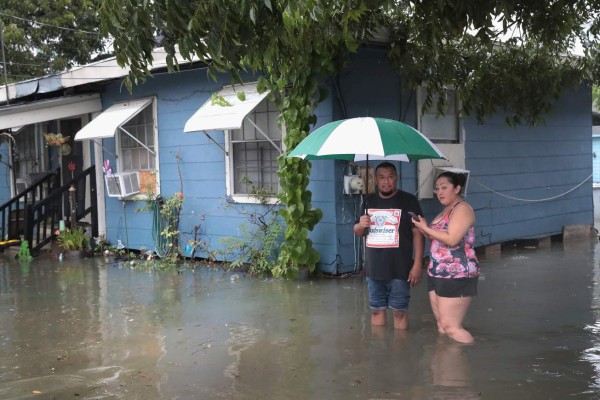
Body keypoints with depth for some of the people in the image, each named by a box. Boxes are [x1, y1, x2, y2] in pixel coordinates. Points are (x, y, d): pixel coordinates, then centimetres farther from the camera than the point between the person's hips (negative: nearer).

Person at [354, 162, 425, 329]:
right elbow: (358, 232, 18)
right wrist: (360, 225, -6)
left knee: (399, 311, 1)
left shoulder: (408, 201, -5)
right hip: (374, 269, 5)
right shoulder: (369, 201, 10)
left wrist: (417, 264, -13)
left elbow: (418, 233, -7)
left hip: (399, 270, -4)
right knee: (376, 310, 12)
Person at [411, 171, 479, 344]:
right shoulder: (446, 210, 18)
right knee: (441, 324, 11)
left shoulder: (462, 209, -12)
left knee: (451, 327, -10)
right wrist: (424, 229, -1)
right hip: (437, 274, 10)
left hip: (456, 276, -10)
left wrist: (426, 228, -14)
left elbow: (451, 239, -23)